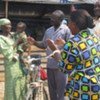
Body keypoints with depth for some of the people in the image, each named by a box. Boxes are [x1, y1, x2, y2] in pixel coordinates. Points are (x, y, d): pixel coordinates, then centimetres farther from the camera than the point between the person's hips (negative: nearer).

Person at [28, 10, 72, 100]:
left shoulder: (66, 30, -8)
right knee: (52, 90, 16)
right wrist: (34, 42, 2)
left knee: (60, 91, 1)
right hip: (50, 65, 6)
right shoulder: (48, 31, 11)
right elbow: (44, 45, 17)